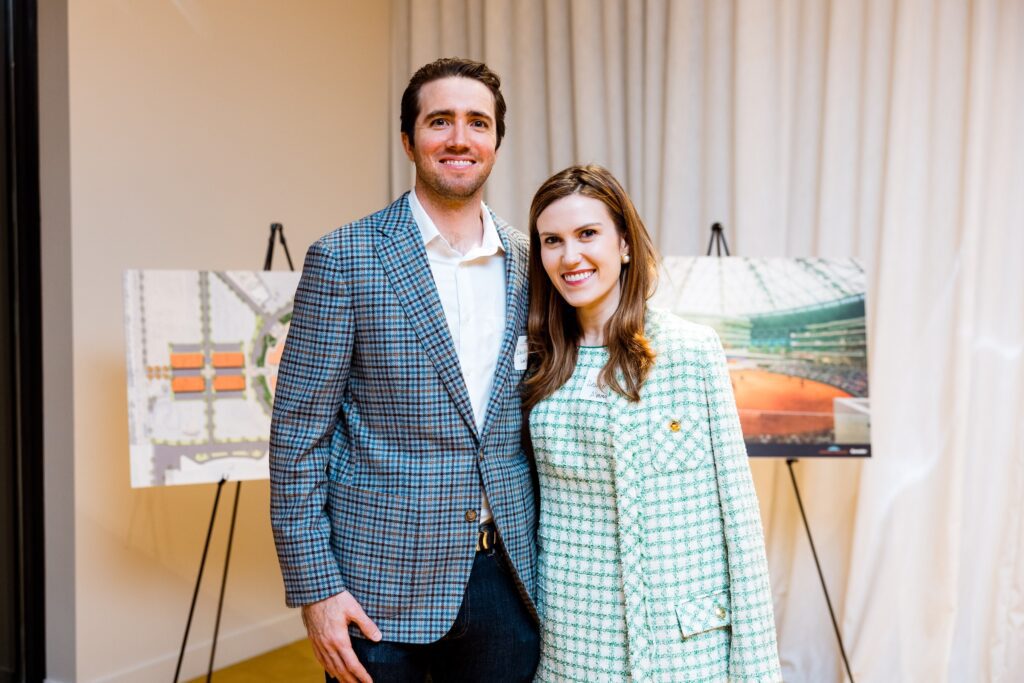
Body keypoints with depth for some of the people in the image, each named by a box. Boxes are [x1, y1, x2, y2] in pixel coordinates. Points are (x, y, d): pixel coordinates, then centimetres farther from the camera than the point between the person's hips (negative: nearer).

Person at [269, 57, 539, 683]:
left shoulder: (527, 264, 5)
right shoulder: (344, 259, -8)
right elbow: (298, 433, -8)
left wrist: (546, 559, 9)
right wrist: (315, 587, -11)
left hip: (505, 577, 4)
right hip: (382, 585, -4)